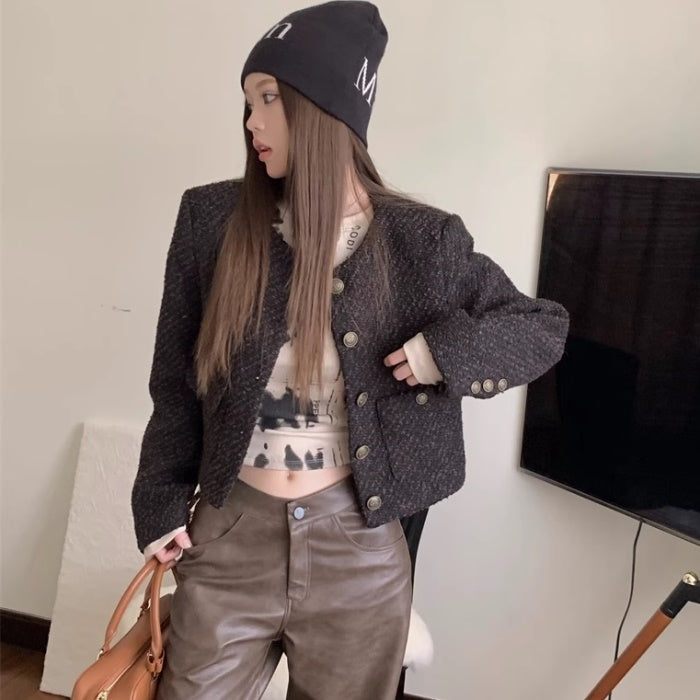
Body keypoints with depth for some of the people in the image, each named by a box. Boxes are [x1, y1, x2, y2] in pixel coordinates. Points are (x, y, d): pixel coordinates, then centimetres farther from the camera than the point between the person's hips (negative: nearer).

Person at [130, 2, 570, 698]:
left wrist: (452, 347, -14)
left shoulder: (421, 240, -6)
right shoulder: (213, 221, -4)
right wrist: (160, 504, 2)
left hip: (360, 548, 0)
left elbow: (544, 326, 4)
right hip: (229, 537, 1)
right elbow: (176, 383, 4)